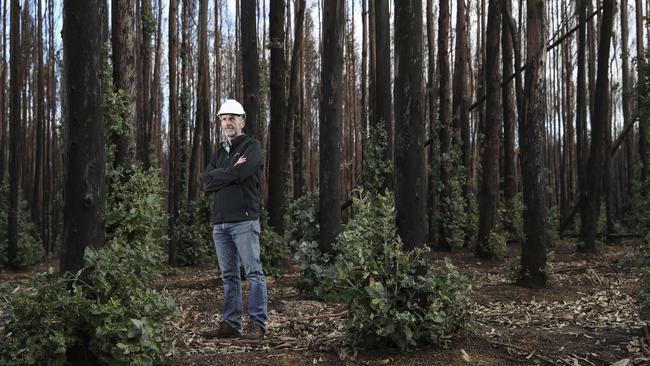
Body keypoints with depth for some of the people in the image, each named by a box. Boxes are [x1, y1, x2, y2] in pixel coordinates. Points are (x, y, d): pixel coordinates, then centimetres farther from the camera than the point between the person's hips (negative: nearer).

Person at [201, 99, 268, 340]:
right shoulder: (220, 152, 21)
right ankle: (231, 324, 15)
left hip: (244, 221, -7)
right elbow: (206, 182, 5)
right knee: (229, 275, 10)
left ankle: (257, 324, -2)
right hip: (220, 222, 7)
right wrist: (232, 171, -5)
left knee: (253, 273, -5)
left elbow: (240, 173, -18)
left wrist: (219, 175, -2)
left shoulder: (252, 147, 1)